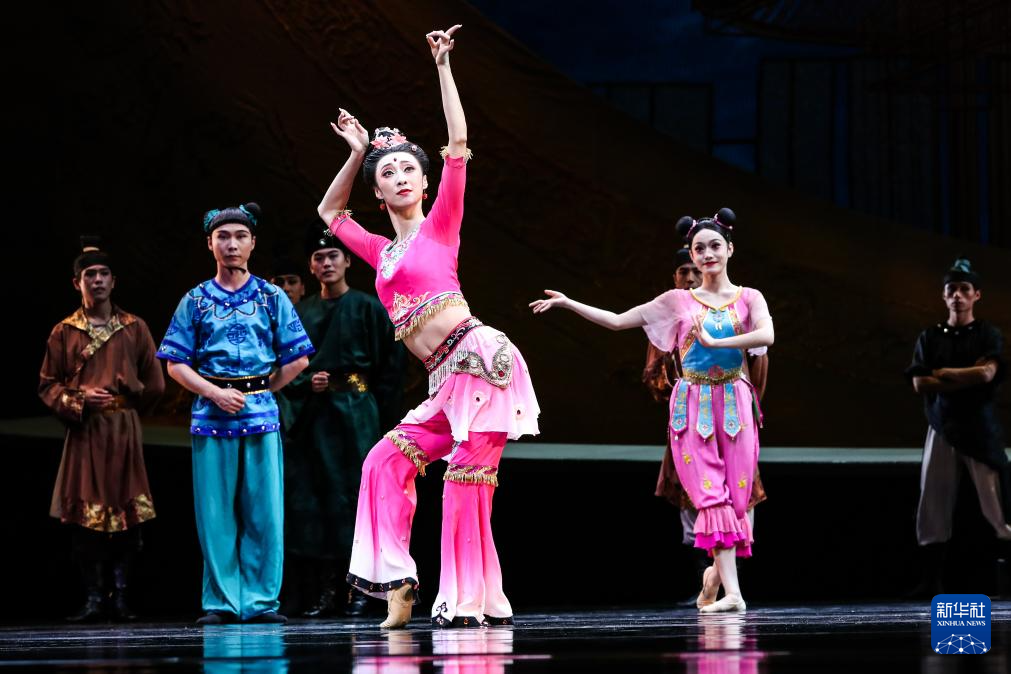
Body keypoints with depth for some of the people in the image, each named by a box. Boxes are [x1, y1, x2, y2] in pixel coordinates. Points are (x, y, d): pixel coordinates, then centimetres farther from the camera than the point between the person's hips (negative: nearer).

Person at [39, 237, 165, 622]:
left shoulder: (134, 328, 10)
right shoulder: (64, 332, 8)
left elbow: (154, 382, 12)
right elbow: (47, 385, 7)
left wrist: (132, 393, -3)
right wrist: (78, 399, -8)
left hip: (125, 431, 0)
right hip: (84, 432, 0)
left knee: (128, 516, -3)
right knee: (85, 516, -4)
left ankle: (120, 597, 3)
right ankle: (94, 599, 0)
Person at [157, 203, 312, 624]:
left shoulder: (272, 298, 9)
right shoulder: (195, 301, 8)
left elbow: (298, 358, 8)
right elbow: (176, 364, 5)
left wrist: (259, 393, 2)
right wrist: (216, 394, -8)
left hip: (261, 415, 0)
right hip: (211, 413, 0)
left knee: (264, 511, -2)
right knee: (215, 514, -1)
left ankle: (261, 601, 3)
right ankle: (220, 602, 4)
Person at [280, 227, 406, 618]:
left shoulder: (367, 308, 3)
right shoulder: (301, 313, 14)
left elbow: (391, 365, 0)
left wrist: (381, 418, -6)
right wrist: (307, 382, -6)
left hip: (354, 413, -4)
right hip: (311, 417, 4)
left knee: (353, 496, -8)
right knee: (309, 500, -2)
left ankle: (358, 589, -3)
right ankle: (326, 590, 2)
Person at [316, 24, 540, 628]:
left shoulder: (440, 226, 5)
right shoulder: (383, 253, 21)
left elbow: (459, 143, -1)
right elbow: (330, 212, 36)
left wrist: (443, 66, 1)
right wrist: (358, 154, 29)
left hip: (480, 360, -7)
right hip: (448, 381, 7)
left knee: (467, 480, -11)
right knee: (390, 460, -2)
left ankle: (471, 601, -9)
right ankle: (397, 582, -3)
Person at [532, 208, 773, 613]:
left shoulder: (748, 299, 6)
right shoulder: (678, 302, 8)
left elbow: (766, 335, -14)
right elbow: (617, 321, 11)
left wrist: (714, 341, -17)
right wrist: (566, 303, 7)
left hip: (734, 405, 0)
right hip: (693, 407, 0)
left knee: (735, 498, -2)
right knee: (711, 496, -11)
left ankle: (714, 575, 18)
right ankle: (732, 592, -17)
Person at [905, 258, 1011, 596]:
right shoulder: (930, 338, 11)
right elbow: (919, 383, -1)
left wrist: (944, 373, -4)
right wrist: (968, 379, -7)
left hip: (980, 428, -3)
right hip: (941, 427, 3)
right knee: (932, 504, 0)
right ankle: (932, 579, 6)